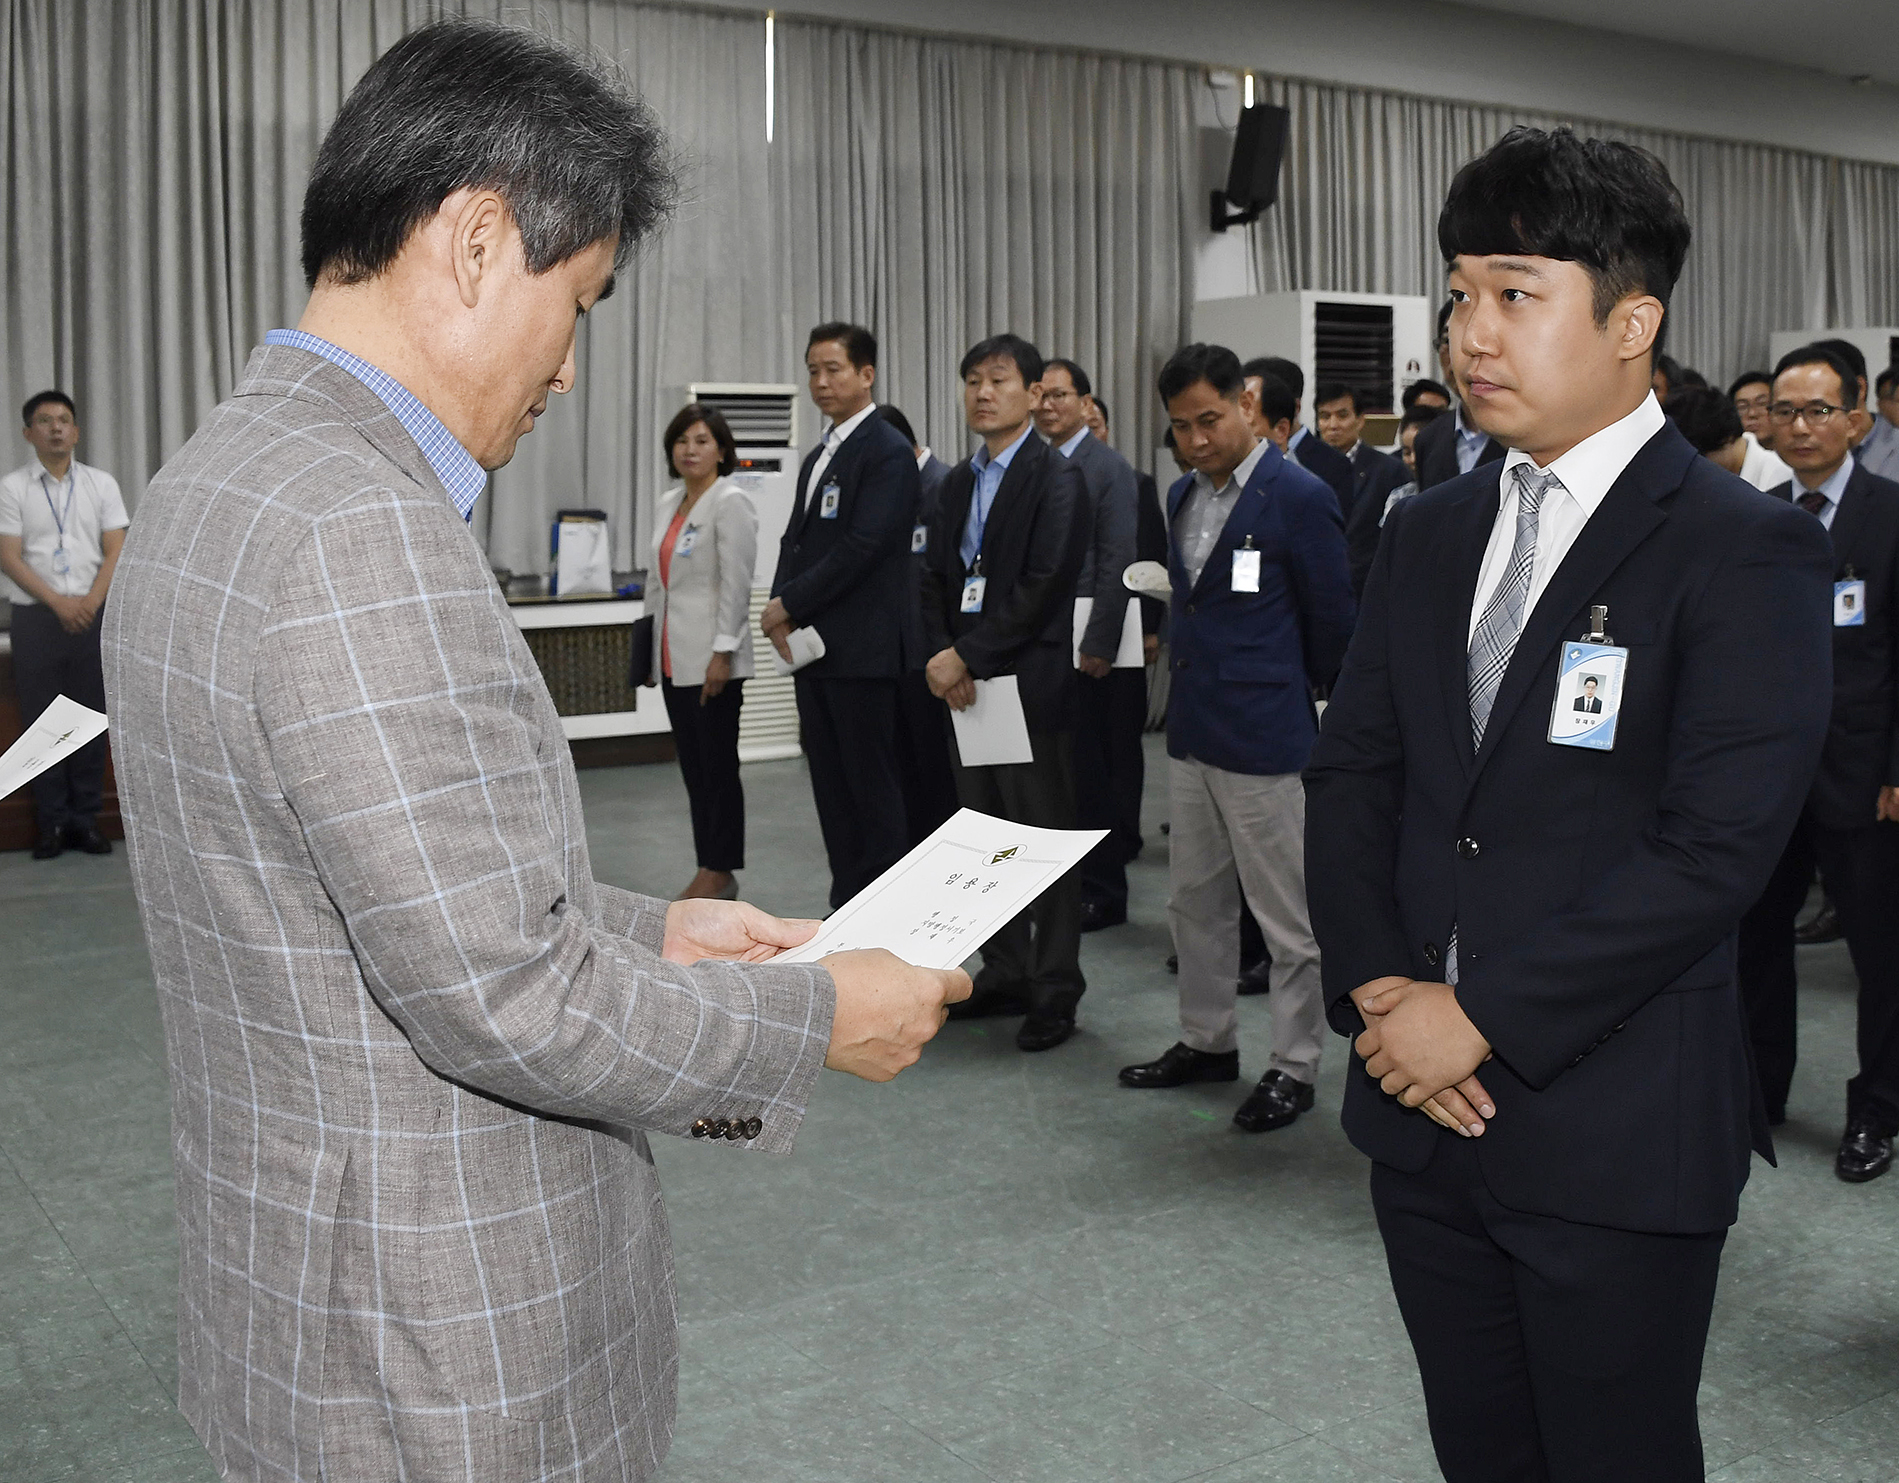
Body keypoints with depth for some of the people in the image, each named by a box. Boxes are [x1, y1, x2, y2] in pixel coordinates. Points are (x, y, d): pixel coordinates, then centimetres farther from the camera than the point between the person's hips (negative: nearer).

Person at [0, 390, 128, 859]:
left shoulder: (101, 484, 8)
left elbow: (115, 552, 4)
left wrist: (90, 602, -10)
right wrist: (59, 603, -13)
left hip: (92, 615, 1)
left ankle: (85, 819, 9)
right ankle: (52, 822, 8)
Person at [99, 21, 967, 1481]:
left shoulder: (220, 479, 6)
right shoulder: (358, 530, -26)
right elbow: (505, 1002, -26)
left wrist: (650, 931, 10)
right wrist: (817, 1018, -13)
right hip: (445, 1356, -9)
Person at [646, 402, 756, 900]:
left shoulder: (730, 502, -9)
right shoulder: (668, 504, 15)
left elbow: (735, 583, -15)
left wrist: (723, 652, -20)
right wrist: (653, 652, 18)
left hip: (711, 658, -8)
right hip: (675, 658, 8)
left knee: (718, 766, -2)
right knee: (693, 767, 10)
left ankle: (720, 872, 6)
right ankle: (709, 872, 17)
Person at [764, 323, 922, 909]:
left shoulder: (889, 452, -10)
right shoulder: (817, 458, 19)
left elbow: (862, 547, -18)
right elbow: (796, 541, 18)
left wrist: (789, 604, -12)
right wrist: (781, 614, 0)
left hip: (863, 650, -9)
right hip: (813, 647, 9)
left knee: (874, 788, -3)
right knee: (832, 788, 11)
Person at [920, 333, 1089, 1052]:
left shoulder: (1057, 479, -8)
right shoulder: (958, 482, 16)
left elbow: (1042, 588, -17)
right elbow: (936, 579, 13)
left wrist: (967, 657, -16)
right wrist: (941, 656, -4)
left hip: (1031, 682, -7)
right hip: (964, 682, 7)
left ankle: (1055, 989, 8)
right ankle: (1005, 972, 23)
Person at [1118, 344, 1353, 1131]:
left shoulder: (1299, 497, -12)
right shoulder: (1183, 496, 10)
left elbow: (1332, 622, -6)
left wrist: (1288, 696, 5)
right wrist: (1189, 670, 15)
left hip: (1264, 738, -8)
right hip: (1191, 732, 8)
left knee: (1286, 913, 3)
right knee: (1194, 898, 17)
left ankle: (1295, 1066, 14)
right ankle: (1207, 1040, 31)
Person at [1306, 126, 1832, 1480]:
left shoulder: (1746, 549, -10)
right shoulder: (1433, 532, 10)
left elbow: (1715, 847, -18)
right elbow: (1350, 774, 8)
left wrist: (1482, 1015, -17)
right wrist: (1380, 988, -7)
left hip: (1616, 1138, -5)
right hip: (1424, 1111, 6)